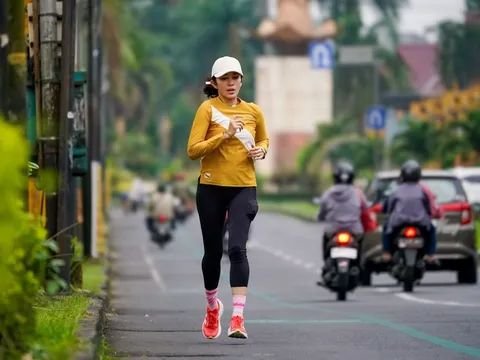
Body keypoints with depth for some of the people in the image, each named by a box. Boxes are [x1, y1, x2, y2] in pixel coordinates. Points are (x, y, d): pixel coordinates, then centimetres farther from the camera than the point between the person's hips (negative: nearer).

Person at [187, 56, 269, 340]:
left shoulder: (253, 111, 6)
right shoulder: (208, 108, -3)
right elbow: (193, 150, -11)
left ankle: (238, 317, -21)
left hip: (244, 188, 0)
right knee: (213, 251, 10)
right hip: (211, 188, 0)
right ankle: (212, 306, 36)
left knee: (237, 248, -17)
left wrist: (261, 151, 1)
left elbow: (264, 140, 24)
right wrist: (224, 136, -22)